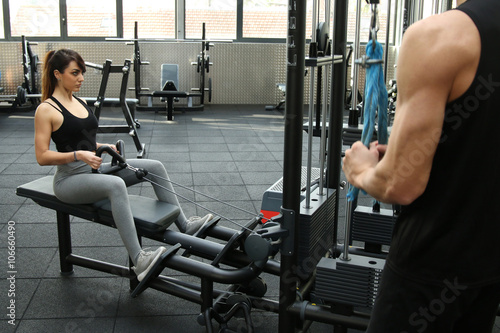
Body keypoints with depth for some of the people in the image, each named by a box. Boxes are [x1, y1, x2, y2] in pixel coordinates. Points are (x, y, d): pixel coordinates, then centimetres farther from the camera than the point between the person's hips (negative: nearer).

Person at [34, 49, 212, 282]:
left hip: (94, 168, 8)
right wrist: (78, 155, -26)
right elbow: (42, 156, -14)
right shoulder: (46, 110, -10)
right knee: (116, 185, -38)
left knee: (155, 167, -4)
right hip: (69, 179, -8)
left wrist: (104, 147, 1)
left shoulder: (80, 102, 13)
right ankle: (139, 261, -45)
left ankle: (183, 225, 1)